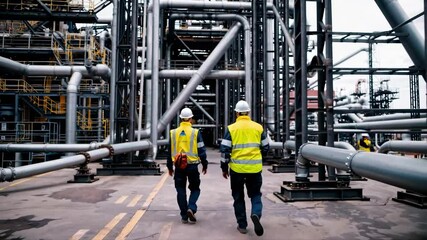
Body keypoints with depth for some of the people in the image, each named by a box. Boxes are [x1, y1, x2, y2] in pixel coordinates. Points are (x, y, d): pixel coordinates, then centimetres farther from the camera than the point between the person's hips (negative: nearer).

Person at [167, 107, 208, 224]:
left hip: (178, 166, 2)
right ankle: (191, 208, -8)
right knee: (195, 189, 14)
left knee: (181, 190, 11)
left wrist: (170, 166, 18)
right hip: (192, 165, -2)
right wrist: (204, 164, 10)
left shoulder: (173, 133, 3)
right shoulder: (195, 132, -5)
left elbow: (169, 151, 9)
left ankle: (184, 216, 13)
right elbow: (201, 150, -2)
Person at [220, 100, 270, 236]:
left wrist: (224, 168, 5)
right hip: (255, 168, 1)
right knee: (255, 194, 16)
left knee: (238, 197, 13)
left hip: (237, 168, -1)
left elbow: (225, 150, -6)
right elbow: (265, 148, 10)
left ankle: (242, 225, 17)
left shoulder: (231, 128, -4)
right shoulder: (258, 127, 2)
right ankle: (256, 214, -11)